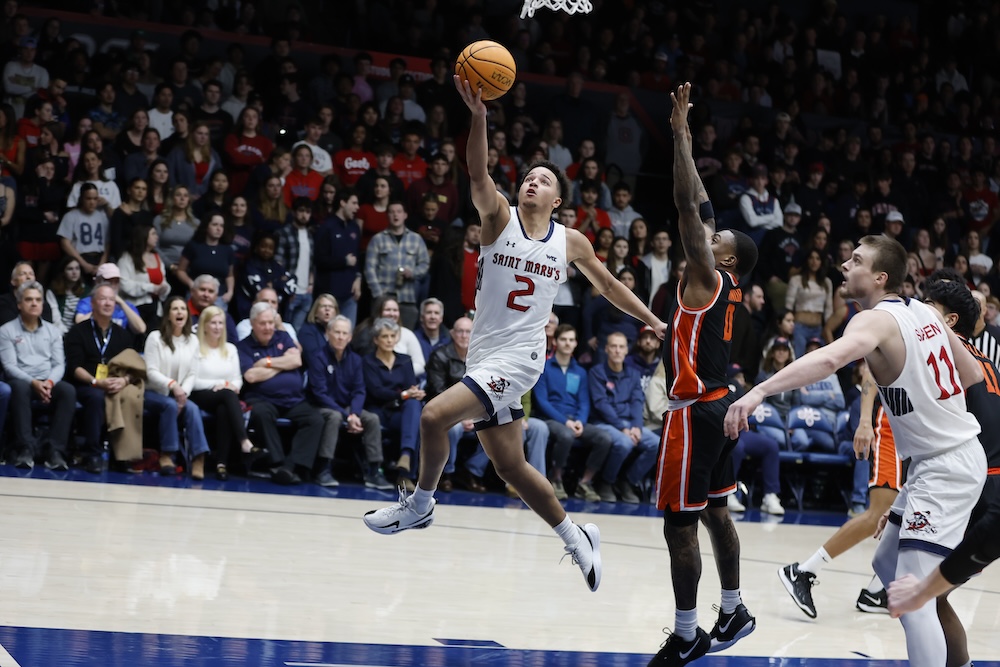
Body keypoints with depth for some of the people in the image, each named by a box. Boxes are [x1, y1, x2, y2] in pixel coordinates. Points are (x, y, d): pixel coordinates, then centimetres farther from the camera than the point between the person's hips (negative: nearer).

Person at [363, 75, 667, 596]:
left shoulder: (570, 242, 4)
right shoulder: (498, 217, 1)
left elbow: (607, 285, 19)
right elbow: (477, 174, -18)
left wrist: (654, 322, 19)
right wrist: (479, 117, -33)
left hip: (518, 358, -3)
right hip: (484, 354, 3)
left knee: (435, 415, -23)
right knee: (510, 466, 9)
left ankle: (421, 502, -1)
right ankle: (575, 538, 26)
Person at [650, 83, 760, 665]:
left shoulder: (707, 278, -13)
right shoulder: (728, 284, 9)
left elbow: (689, 208, -19)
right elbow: (702, 210, 16)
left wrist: (681, 136, -17)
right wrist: (688, 144, 18)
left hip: (695, 413, -10)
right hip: (719, 405, 10)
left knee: (680, 525, -6)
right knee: (716, 512, 18)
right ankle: (733, 611, 27)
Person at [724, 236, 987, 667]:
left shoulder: (876, 320, -18)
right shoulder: (923, 312, 7)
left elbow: (829, 358, -39)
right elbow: (972, 373, 16)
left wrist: (759, 391, -47)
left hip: (946, 467, -10)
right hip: (947, 457, 10)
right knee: (888, 565, 23)